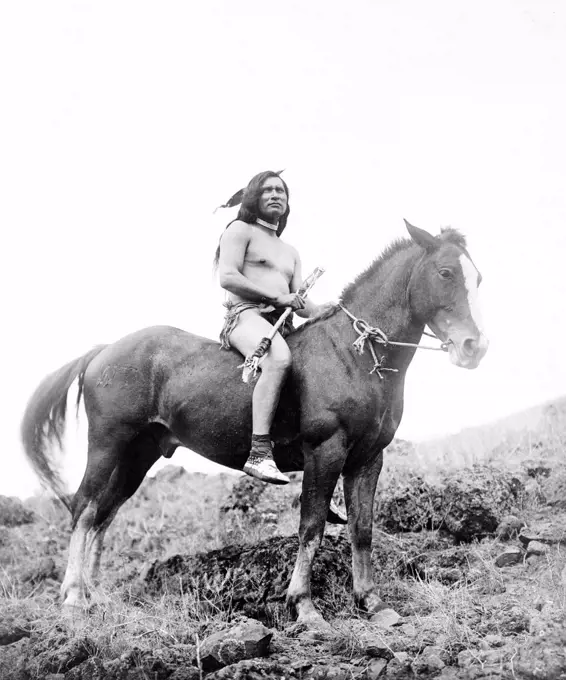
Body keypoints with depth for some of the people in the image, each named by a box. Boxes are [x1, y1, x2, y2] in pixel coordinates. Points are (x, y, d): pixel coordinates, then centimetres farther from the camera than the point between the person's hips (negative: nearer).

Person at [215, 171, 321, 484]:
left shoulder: (290, 252, 31)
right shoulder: (240, 230, 10)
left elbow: (300, 303, 20)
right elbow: (227, 278, -6)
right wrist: (276, 296, -12)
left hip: (283, 325, 8)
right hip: (246, 315, -8)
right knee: (279, 359, -41)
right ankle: (259, 453, -49)